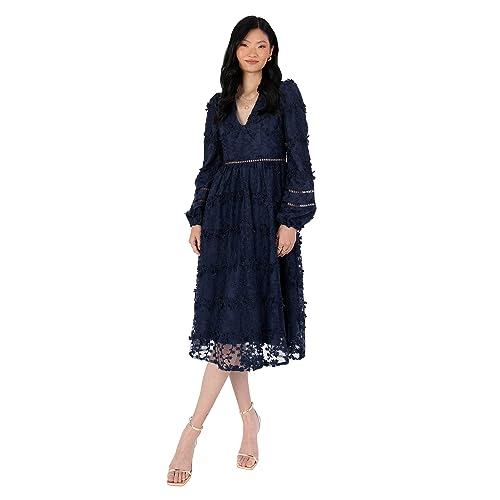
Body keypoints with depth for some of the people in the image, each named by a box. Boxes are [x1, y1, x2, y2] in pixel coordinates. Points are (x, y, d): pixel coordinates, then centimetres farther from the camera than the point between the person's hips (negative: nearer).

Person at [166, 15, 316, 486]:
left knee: (237, 312, -10)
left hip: (267, 212, -4)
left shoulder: (286, 94, 5)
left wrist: (291, 219, -11)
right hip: (224, 211, 5)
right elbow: (209, 165, 16)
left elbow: (299, 159, -2)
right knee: (224, 309, 0)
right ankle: (248, 418, 13)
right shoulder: (219, 103, 16)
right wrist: (197, 218, 7)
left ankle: (191, 431, -9)